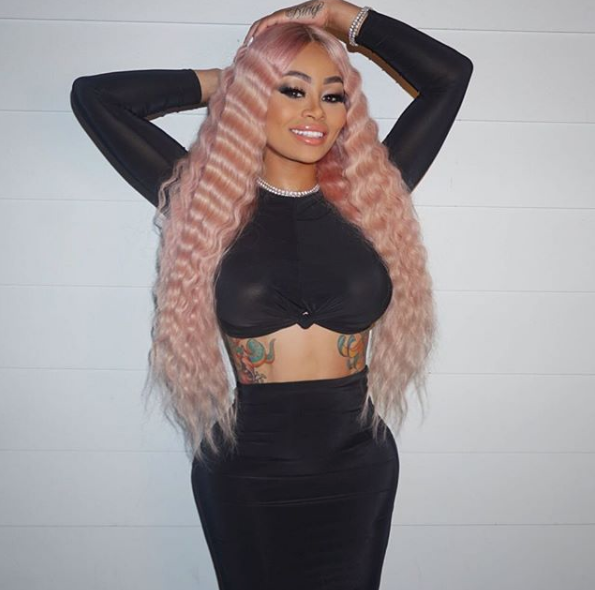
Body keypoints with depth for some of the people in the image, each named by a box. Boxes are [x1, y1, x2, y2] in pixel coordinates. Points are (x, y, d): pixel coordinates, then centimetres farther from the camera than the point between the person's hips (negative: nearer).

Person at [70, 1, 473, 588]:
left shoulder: (372, 198, 1)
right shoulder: (205, 201, -2)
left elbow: (451, 73, 3)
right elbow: (93, 95, 0)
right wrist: (220, 79, 5)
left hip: (357, 473, 2)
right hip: (247, 478, -1)